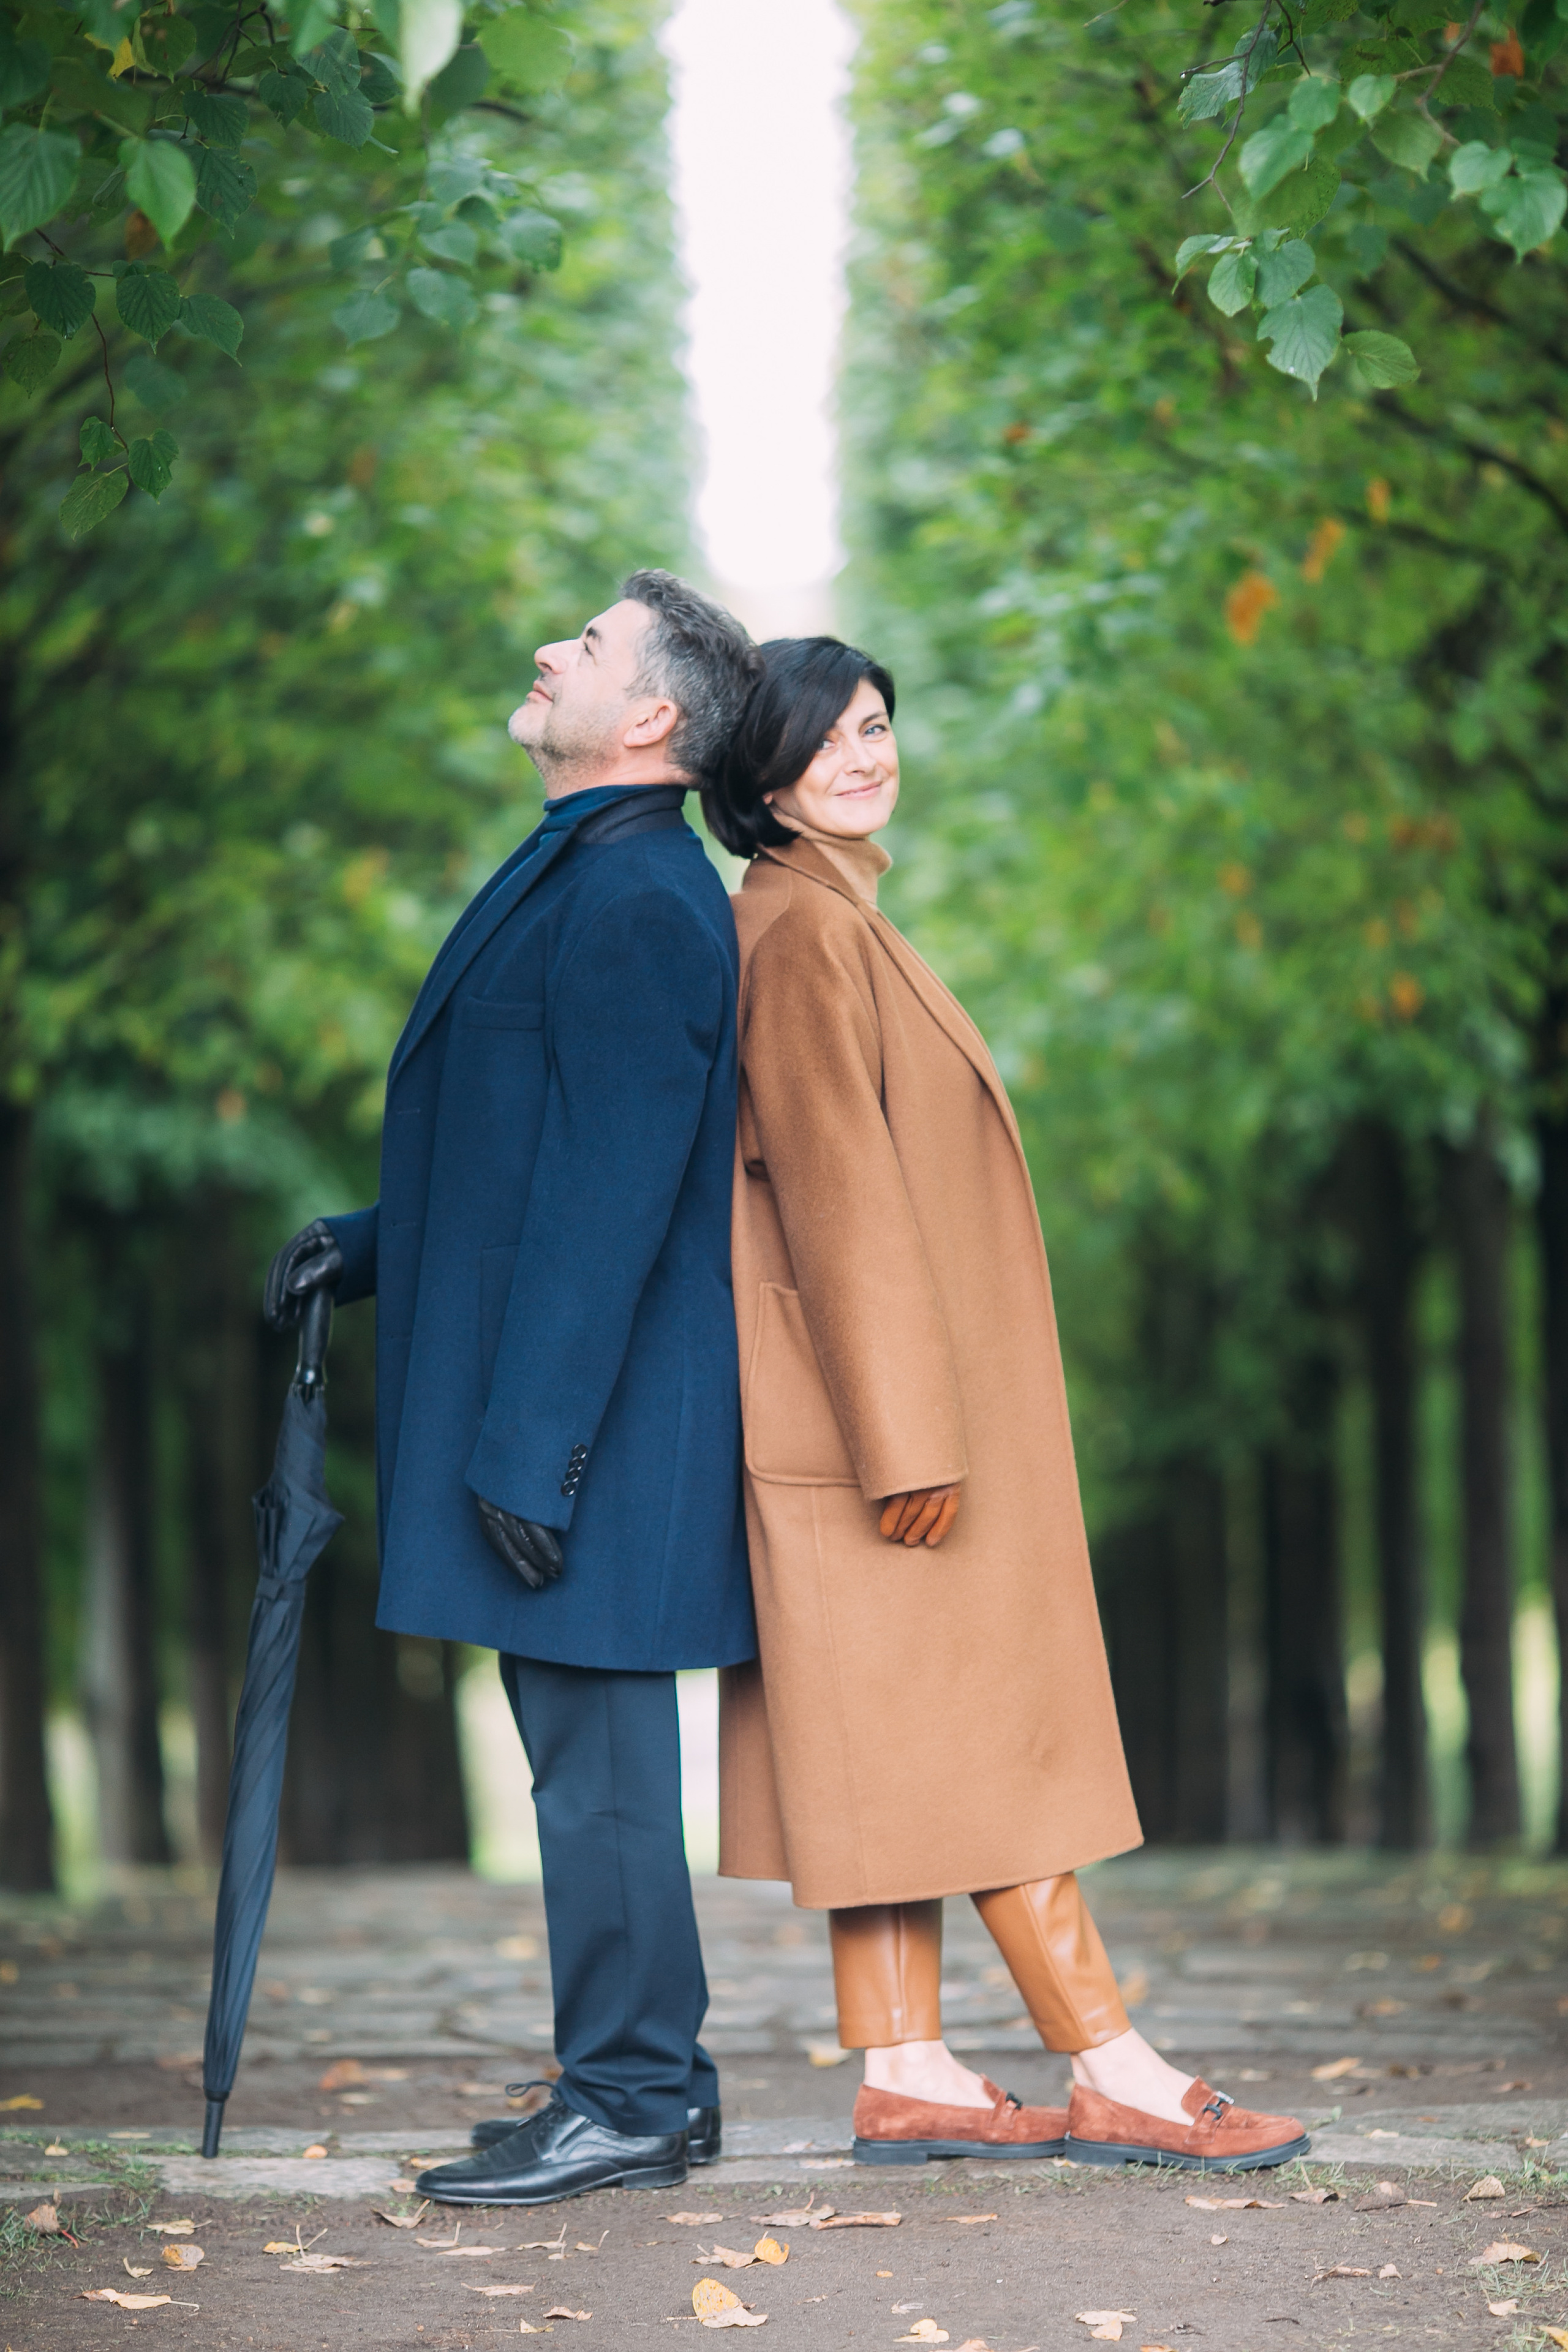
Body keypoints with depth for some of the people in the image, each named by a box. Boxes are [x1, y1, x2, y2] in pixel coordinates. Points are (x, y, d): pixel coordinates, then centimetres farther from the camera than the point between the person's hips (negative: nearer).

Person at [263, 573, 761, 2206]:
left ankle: (627, 2105, 4)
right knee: (587, 1757, 14)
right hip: (544, 1411, 10)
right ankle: (645, 2079, 22)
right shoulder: (584, 878, 18)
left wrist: (528, 1441, -22)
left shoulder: (638, 898, -16)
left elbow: (610, 1190, -21)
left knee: (595, 1762, -4)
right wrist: (369, 1246, 13)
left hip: (594, 1413, -10)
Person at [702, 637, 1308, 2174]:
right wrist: (908, 1434, -21)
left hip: (896, 1402, 10)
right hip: (878, 1379, -10)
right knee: (971, 1733, -6)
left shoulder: (831, 920, 19)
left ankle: (906, 2078, 8)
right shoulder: (801, 928, -13)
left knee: (907, 1744, 7)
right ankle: (1112, 2077, -3)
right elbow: (839, 1192, -19)